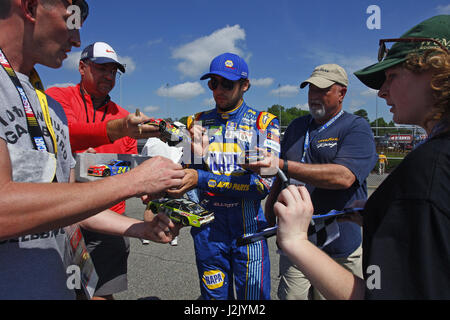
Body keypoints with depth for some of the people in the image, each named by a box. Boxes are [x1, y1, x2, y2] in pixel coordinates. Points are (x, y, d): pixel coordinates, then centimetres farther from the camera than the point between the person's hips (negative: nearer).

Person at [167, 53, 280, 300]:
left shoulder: (264, 124, -3)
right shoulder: (197, 123, 6)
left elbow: (262, 182, -17)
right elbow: (189, 173, 6)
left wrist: (201, 178, -25)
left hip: (248, 232, -2)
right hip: (207, 230, 3)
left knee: (254, 297, 11)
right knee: (214, 296, 17)